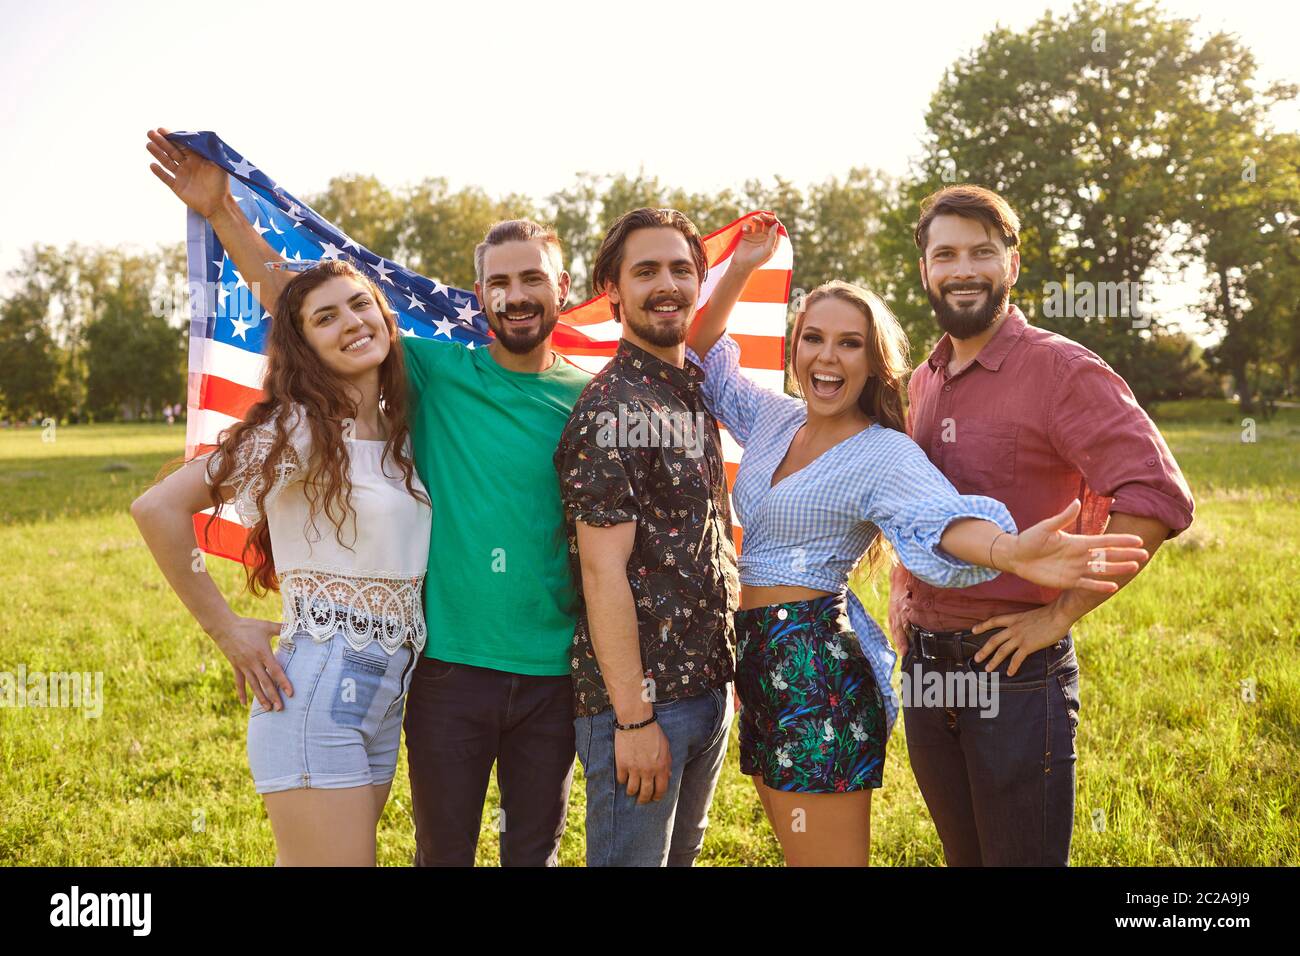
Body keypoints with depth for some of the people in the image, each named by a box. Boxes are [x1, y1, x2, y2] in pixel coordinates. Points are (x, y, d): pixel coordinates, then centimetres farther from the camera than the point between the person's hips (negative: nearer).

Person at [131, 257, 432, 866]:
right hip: (317, 689, -7)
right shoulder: (299, 429, -11)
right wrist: (224, 630, -10)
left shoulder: (398, 431, 11)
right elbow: (158, 507, -15)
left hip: (385, 698, 7)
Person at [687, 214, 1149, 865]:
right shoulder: (773, 419, 10)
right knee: (796, 850, 17)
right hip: (759, 663, 7)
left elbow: (938, 517, -31)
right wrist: (738, 270, 11)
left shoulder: (884, 455, -11)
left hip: (820, 668, -7)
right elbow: (703, 361, 23)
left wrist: (1008, 551, -54)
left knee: (827, 856, -5)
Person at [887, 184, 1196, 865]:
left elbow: (1158, 497, -21)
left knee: (1022, 855, 5)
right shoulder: (923, 382, 10)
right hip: (925, 667, 7)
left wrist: (1059, 613, -20)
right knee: (963, 856, 19)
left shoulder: (1061, 369, -11)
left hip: (1017, 672, -6)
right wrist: (900, 590, 12)